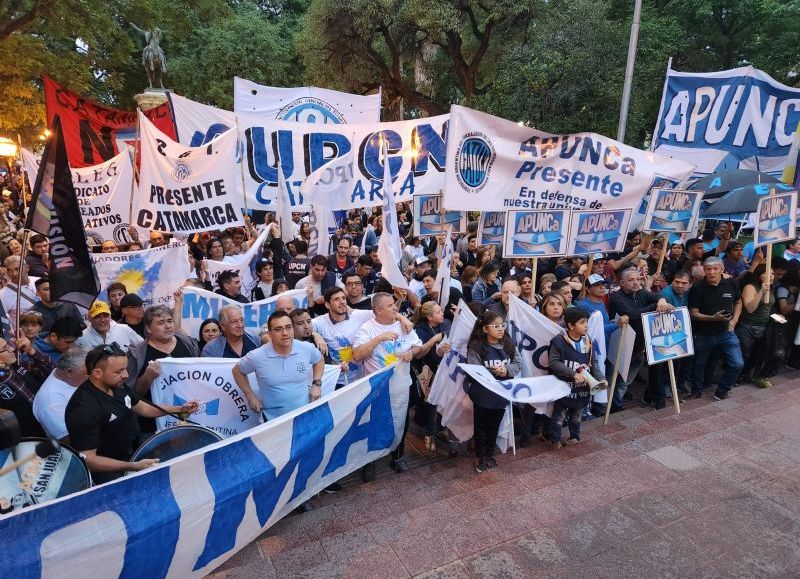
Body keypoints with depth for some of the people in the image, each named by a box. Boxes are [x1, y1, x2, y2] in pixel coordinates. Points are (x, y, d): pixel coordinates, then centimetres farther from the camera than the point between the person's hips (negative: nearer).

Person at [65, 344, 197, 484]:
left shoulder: (118, 386, -3)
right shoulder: (84, 409, -27)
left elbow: (142, 408, 15)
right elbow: (87, 460, -25)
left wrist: (180, 409, 6)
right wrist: (134, 466, -30)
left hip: (134, 453, 8)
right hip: (109, 472, -7)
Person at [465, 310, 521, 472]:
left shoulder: (508, 343, -2)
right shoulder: (476, 346, -16)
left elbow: (518, 364, -2)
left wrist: (506, 370, -21)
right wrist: (493, 372, -30)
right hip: (482, 394, -4)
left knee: (494, 426, 19)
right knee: (481, 427, 12)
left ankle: (490, 455, 39)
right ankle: (479, 457, 32)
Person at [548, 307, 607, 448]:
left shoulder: (588, 342, -1)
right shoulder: (559, 341, -19)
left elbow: (594, 362, 4)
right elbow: (554, 362, -20)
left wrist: (600, 378, -11)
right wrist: (574, 374, -24)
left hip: (581, 387, 5)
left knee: (576, 414, 22)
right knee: (558, 414, 8)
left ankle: (575, 436, 39)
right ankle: (555, 440, 21)